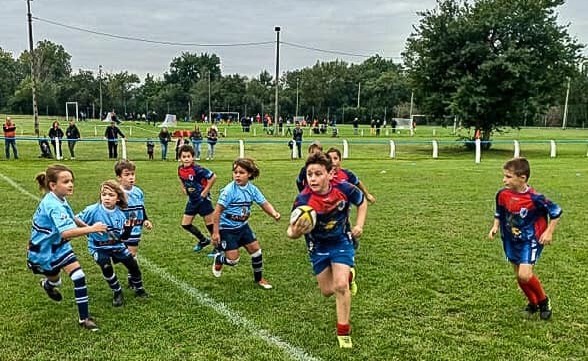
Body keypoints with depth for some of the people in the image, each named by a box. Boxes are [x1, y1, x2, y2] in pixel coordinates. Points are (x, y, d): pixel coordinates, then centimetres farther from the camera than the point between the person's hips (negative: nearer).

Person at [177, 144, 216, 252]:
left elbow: (213, 177, -25)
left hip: (203, 199, -7)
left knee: (210, 224, 0)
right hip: (192, 200, 8)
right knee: (185, 224, 10)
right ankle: (204, 240, 30)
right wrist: (184, 189, 9)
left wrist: (205, 191, -19)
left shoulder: (197, 169, -23)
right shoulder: (180, 169, -2)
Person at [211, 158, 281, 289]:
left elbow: (264, 203, -5)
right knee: (233, 260, -5)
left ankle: (259, 278, 29)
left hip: (243, 226, 6)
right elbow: (217, 211, -19)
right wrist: (215, 232, -18)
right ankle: (218, 259, 31)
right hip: (227, 228, -6)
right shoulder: (229, 190, -22)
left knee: (256, 249, 7)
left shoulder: (252, 189, -6)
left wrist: (274, 213, -27)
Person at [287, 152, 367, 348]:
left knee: (340, 285, -16)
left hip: (341, 242, -1)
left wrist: (359, 225, -12)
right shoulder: (303, 199, -30)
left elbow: (362, 202, -1)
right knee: (327, 291, 12)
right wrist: (295, 232, -51)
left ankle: (343, 332, 6)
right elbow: (291, 230, -28)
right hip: (317, 247, 1)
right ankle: (348, 274, 48)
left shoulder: (344, 189, -24)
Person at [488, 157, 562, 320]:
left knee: (525, 275, -18)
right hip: (512, 241, 6)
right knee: (519, 277, 12)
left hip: (531, 240, -6)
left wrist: (549, 232, -11)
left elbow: (556, 211, -10)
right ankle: (533, 303, 37)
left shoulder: (534, 198, -23)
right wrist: (495, 226, -1)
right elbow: (499, 213, 12)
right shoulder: (502, 194, -7)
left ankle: (543, 301, 11)